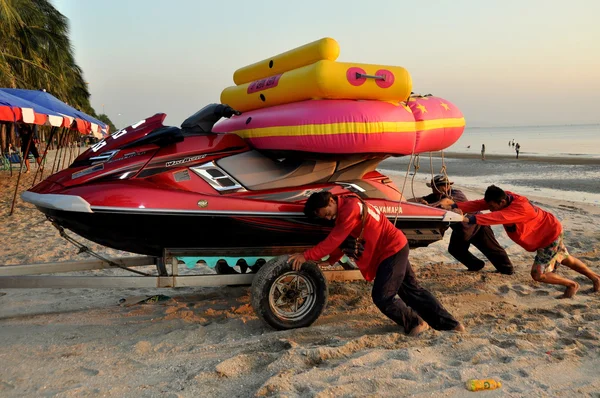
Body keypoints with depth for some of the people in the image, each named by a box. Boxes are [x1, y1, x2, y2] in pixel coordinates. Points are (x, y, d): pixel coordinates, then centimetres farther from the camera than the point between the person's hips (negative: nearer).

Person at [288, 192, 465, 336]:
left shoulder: (350, 208, -22)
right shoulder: (345, 209, 10)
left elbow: (334, 240, -24)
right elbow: (343, 242, 12)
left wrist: (306, 255, -20)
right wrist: (328, 261, 2)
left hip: (392, 250, -10)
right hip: (394, 249, 10)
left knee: (382, 297, -8)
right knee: (412, 290, 15)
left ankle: (415, 323, 11)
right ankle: (450, 324, 22)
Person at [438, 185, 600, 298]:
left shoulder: (520, 208, -42)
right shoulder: (501, 198, -18)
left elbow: (497, 217, -57)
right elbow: (477, 204, -28)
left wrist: (470, 219, -68)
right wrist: (455, 206, -42)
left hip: (551, 234, -9)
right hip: (545, 233, 9)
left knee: (538, 274, -9)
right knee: (566, 260, 27)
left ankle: (571, 285, 16)